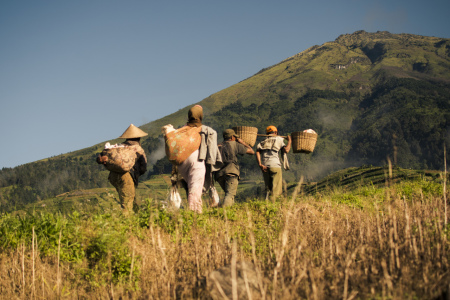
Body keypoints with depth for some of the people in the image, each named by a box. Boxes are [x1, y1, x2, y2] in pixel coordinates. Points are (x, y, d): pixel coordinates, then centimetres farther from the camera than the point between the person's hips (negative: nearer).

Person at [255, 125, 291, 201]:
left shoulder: (263, 141, 21)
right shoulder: (279, 139, 11)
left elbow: (257, 152, 3)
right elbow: (286, 150, -3)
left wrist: (260, 164, -5)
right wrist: (289, 141, 13)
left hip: (264, 167, 4)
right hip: (275, 165, -4)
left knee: (268, 187, 15)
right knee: (276, 188, -3)